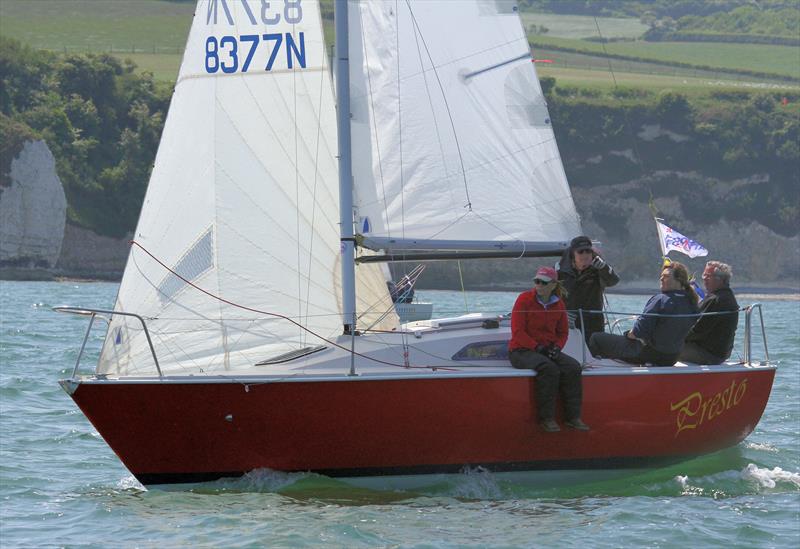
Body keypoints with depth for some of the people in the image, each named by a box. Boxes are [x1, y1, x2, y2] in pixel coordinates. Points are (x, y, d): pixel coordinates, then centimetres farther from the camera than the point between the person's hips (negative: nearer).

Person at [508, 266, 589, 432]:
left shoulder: (558, 304, 9)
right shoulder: (525, 299, -5)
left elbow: (563, 332, 17)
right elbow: (517, 331, -10)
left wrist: (557, 347, -5)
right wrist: (537, 347, -20)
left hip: (548, 350, 5)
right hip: (521, 350, -5)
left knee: (573, 367, -21)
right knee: (549, 368, -34)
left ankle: (573, 417, -18)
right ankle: (546, 418, -29)